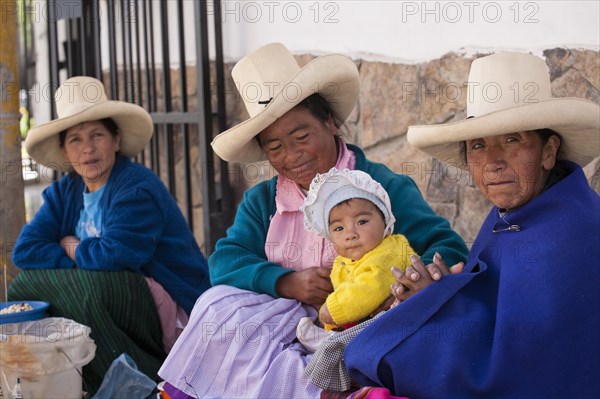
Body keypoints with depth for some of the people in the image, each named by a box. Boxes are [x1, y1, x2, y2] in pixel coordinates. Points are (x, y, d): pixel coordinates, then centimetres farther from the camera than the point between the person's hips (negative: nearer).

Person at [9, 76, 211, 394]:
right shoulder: (64, 192, 10)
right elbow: (24, 250, -1)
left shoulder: (138, 188, -12)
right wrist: (85, 256, -14)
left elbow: (115, 255, -25)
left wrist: (73, 250, -5)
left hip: (169, 308, -8)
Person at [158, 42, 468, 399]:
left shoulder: (384, 188, -1)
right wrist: (287, 283, -18)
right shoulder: (261, 201, 14)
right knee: (217, 305, -22)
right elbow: (224, 261, 0)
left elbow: (448, 249, -10)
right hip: (286, 323, 5)